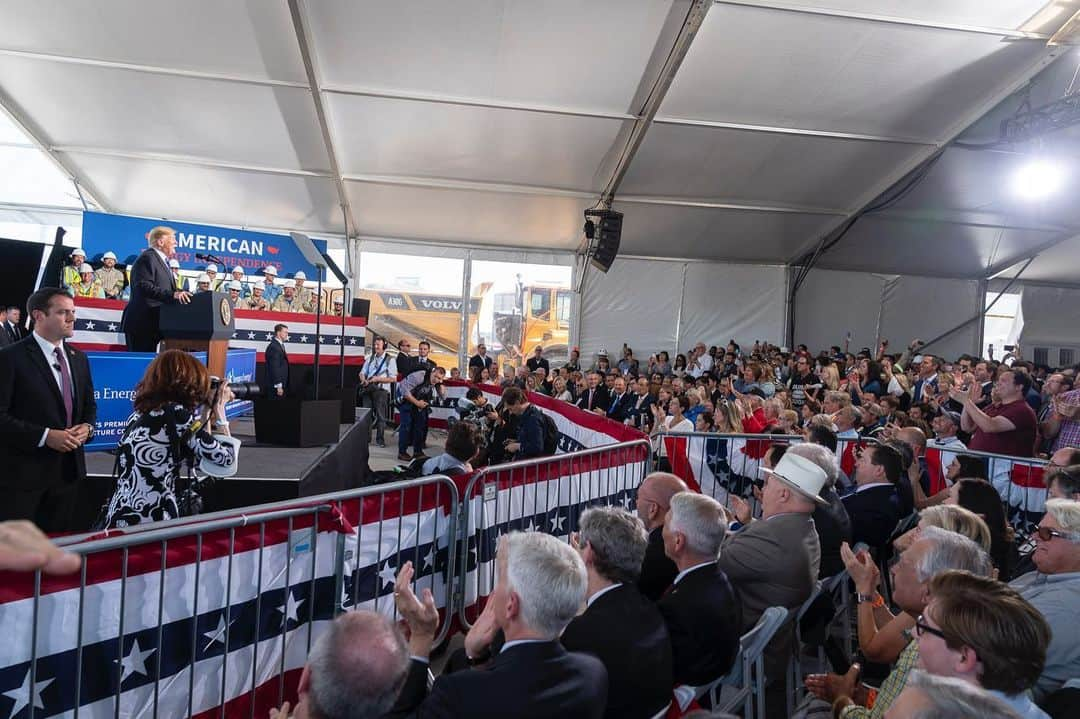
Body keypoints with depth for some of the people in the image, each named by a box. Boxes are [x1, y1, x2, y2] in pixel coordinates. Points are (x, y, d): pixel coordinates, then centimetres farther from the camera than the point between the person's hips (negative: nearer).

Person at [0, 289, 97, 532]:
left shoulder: (78, 358, 11)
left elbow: (89, 404, 18)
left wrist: (87, 427, -3)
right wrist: (45, 436, -20)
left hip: (68, 469, 6)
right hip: (24, 471, -6)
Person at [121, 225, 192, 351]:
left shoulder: (161, 260, 23)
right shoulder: (147, 257, -8)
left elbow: (167, 289, 27)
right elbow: (144, 287, -21)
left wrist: (179, 294, 10)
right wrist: (172, 295, -30)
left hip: (152, 323, 10)